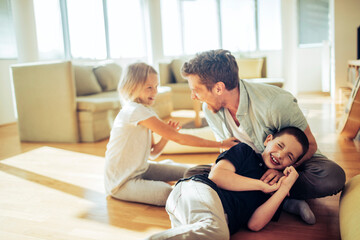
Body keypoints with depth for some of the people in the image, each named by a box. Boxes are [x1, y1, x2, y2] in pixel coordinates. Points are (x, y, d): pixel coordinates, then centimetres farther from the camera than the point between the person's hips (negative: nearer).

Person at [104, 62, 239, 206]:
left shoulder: (142, 111, 6)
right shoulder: (135, 110, -23)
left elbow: (152, 153, 7)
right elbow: (179, 139, -25)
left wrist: (168, 134, -11)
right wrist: (221, 144, -22)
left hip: (139, 170, 9)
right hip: (120, 183, -9)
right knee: (168, 193, -30)